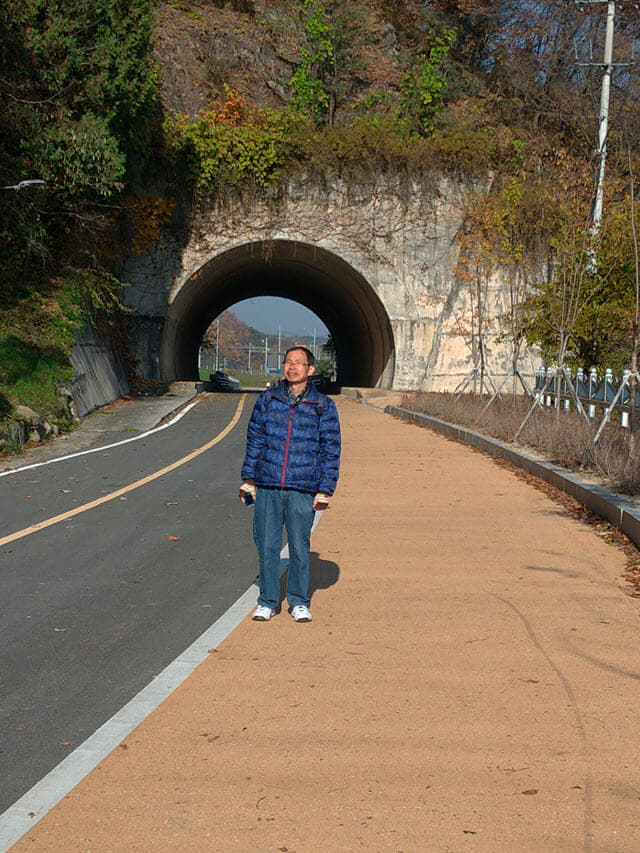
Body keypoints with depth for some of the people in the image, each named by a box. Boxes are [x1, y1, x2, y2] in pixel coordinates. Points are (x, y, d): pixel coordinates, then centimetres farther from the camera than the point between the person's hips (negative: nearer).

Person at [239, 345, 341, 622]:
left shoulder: (323, 406, 2)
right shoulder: (268, 399, 7)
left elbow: (331, 450, 4)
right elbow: (255, 439, 12)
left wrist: (325, 491, -1)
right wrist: (248, 479, 8)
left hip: (303, 490, -1)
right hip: (267, 486, 1)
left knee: (299, 546, 5)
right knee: (267, 545, 4)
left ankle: (298, 602, 20)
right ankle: (268, 601, 18)